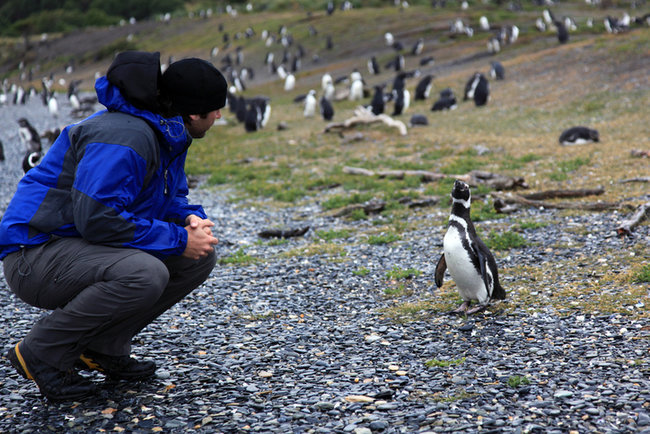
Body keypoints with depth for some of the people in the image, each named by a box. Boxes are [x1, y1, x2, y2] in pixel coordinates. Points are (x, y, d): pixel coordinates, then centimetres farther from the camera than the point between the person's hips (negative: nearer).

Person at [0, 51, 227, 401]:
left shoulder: (168, 133, 8)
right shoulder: (125, 138, -24)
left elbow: (170, 197, 20)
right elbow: (97, 219, -30)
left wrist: (190, 218, -5)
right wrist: (178, 240, -23)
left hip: (83, 247, 10)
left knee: (200, 257, 2)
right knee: (144, 275, -35)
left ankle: (104, 346, 5)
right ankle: (41, 354, -14)